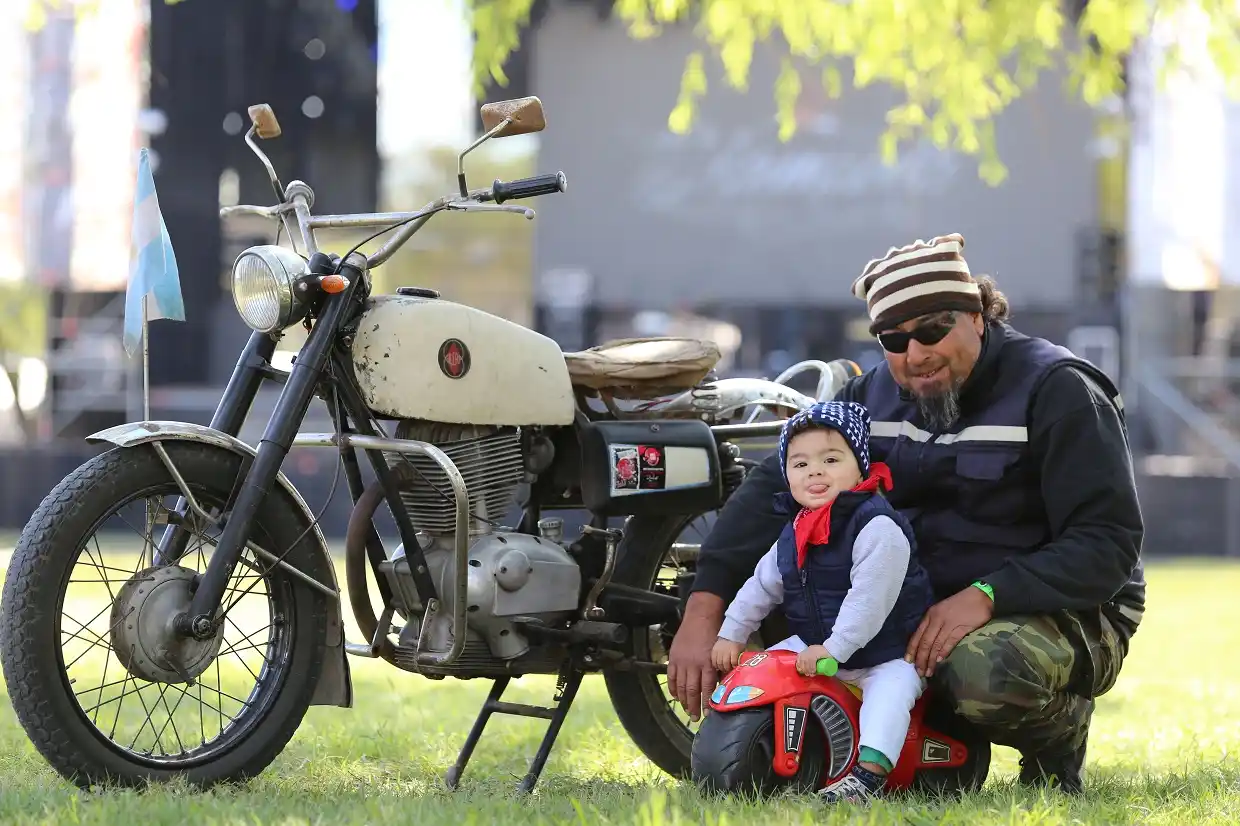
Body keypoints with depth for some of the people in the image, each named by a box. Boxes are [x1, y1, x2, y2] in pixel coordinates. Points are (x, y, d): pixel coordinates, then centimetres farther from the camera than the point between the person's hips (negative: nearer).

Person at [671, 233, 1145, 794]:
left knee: (985, 669, -40)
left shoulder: (1057, 389, -13)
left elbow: (1109, 541, -19)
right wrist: (702, 612, -19)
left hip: (1066, 612, -6)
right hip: (925, 607, 6)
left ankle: (1059, 728, -3)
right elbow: (772, 490, -5)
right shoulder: (874, 395, 5)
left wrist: (985, 597, -31)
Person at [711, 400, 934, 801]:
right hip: (814, 646, 8)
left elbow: (869, 600, -29)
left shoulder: (878, 527, -23)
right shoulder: (793, 535, 4)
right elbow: (761, 587, 15)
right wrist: (731, 635, 9)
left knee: (889, 690, -33)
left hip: (885, 654, -8)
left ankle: (869, 772, -46)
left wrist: (835, 649, -32)